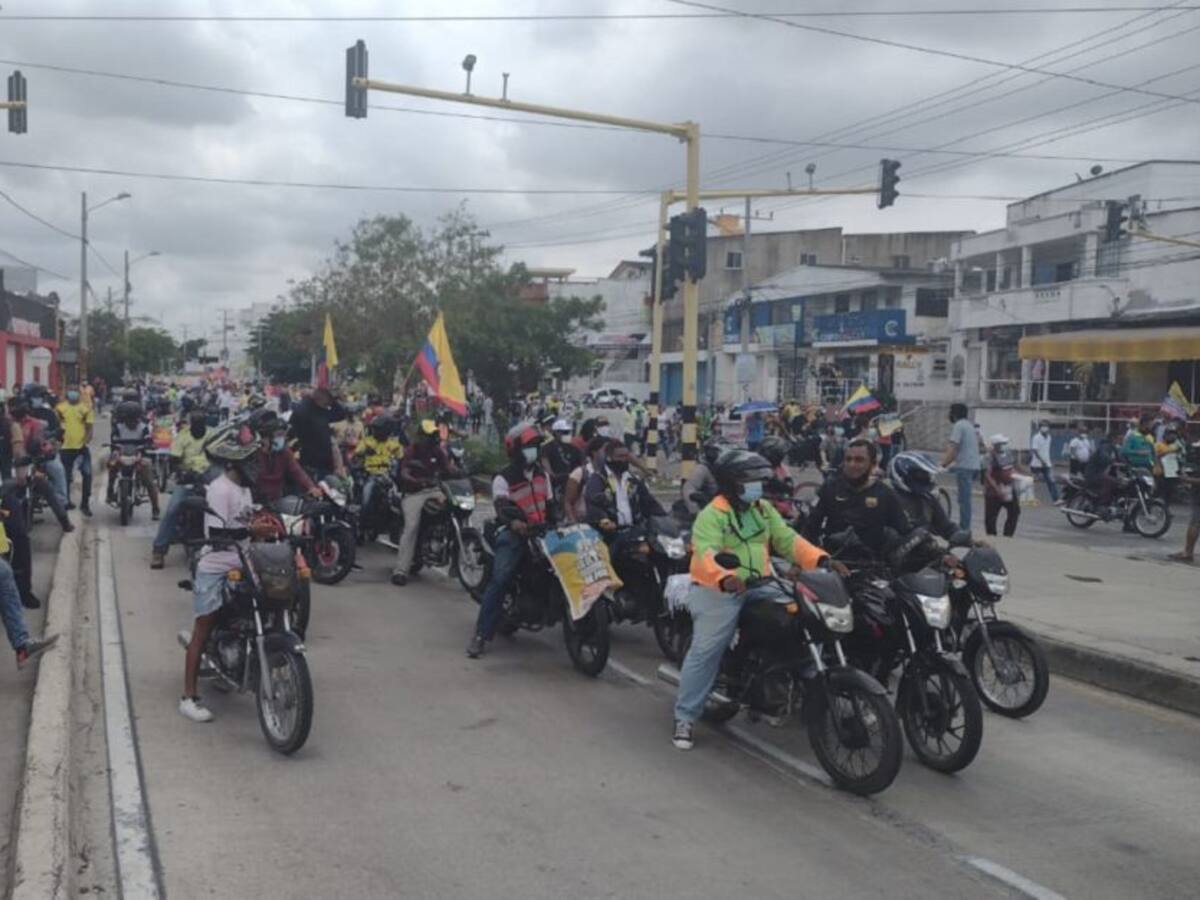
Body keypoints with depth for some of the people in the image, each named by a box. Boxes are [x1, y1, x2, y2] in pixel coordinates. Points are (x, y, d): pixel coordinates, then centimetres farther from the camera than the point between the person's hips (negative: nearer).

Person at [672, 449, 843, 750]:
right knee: (705, 650, -14)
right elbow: (705, 554, -26)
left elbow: (788, 540, 8)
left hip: (757, 588, 7)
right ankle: (685, 718, -7)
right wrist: (725, 578, -47)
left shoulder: (763, 510, 14)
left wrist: (823, 560, -8)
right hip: (718, 590, -7)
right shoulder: (712, 515, -10)